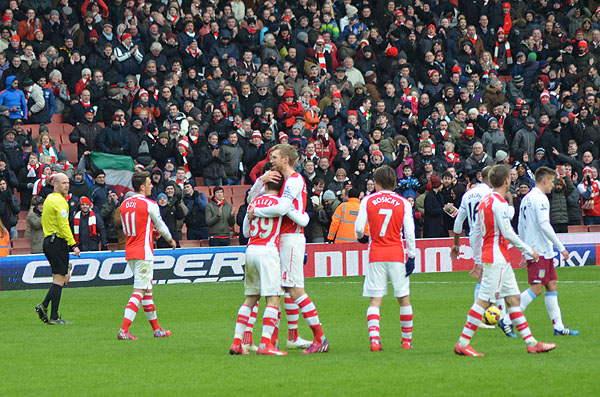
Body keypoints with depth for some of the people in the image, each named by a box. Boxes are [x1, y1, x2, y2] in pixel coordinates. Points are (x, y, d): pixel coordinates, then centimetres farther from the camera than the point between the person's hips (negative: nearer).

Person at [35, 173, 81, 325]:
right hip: (58, 242, -10)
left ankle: (43, 306, 5)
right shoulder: (59, 201, -14)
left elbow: (43, 221, 24)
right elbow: (64, 225, -21)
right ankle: (54, 318, -7)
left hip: (48, 240, 10)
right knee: (59, 279, -7)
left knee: (65, 277, 15)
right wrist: (73, 245, -22)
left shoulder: (49, 199, 16)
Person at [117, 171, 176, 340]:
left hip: (130, 252, 8)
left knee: (147, 289, 16)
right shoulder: (149, 205, -11)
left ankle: (156, 328, 23)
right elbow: (160, 225, 2)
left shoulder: (124, 204, 8)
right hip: (144, 253, -8)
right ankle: (123, 330, -18)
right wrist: (170, 239, 22)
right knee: (139, 291, -8)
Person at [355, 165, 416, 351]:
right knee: (404, 298, 11)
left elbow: (359, 228, -3)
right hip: (397, 254, 0)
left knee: (375, 299, 0)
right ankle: (407, 339, 17)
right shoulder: (403, 203, 0)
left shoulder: (367, 201, 0)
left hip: (376, 255, 0)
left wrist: (362, 238, 19)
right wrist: (411, 256, 3)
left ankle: (374, 338, -17)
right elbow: (409, 232, -3)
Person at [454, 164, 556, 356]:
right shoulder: (499, 202, -14)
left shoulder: (485, 201, 14)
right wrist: (529, 250, -8)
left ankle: (531, 343, 12)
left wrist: (479, 262, 23)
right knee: (484, 300, -9)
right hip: (497, 259, -10)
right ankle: (462, 344, -9)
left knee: (513, 298, 10)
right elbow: (507, 233, -19)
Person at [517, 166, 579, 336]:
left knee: (552, 287, 9)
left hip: (532, 250, 10)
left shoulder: (526, 199, 16)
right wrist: (561, 247, -16)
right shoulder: (540, 198, -13)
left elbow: (521, 227, 19)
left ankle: (558, 326, 8)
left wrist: (525, 253, 23)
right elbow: (544, 226, -21)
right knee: (536, 288, -11)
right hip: (540, 251, -10)